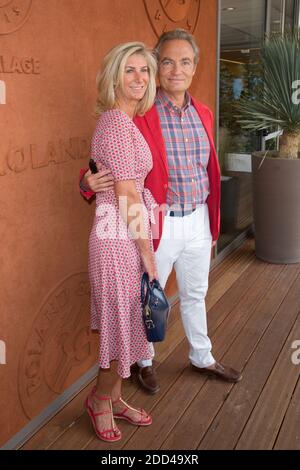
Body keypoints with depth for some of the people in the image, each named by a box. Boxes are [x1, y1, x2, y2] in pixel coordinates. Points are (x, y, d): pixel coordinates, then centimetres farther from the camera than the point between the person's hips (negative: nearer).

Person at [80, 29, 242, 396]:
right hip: (158, 224, -5)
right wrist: (88, 180, -32)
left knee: (195, 294, 22)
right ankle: (145, 362, 39)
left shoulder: (203, 114, 5)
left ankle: (202, 358, 44)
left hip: (198, 221, 5)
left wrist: (213, 223, 14)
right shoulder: (140, 115, -13)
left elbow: (209, 173, 11)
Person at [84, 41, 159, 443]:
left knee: (124, 318, 17)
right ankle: (100, 398, 29)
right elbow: (127, 195, -18)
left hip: (124, 232, 9)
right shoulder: (117, 123, -17)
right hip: (121, 234, -9)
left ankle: (113, 398, 35)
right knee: (124, 319, 5)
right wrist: (146, 249, -14)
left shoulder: (125, 121, 14)